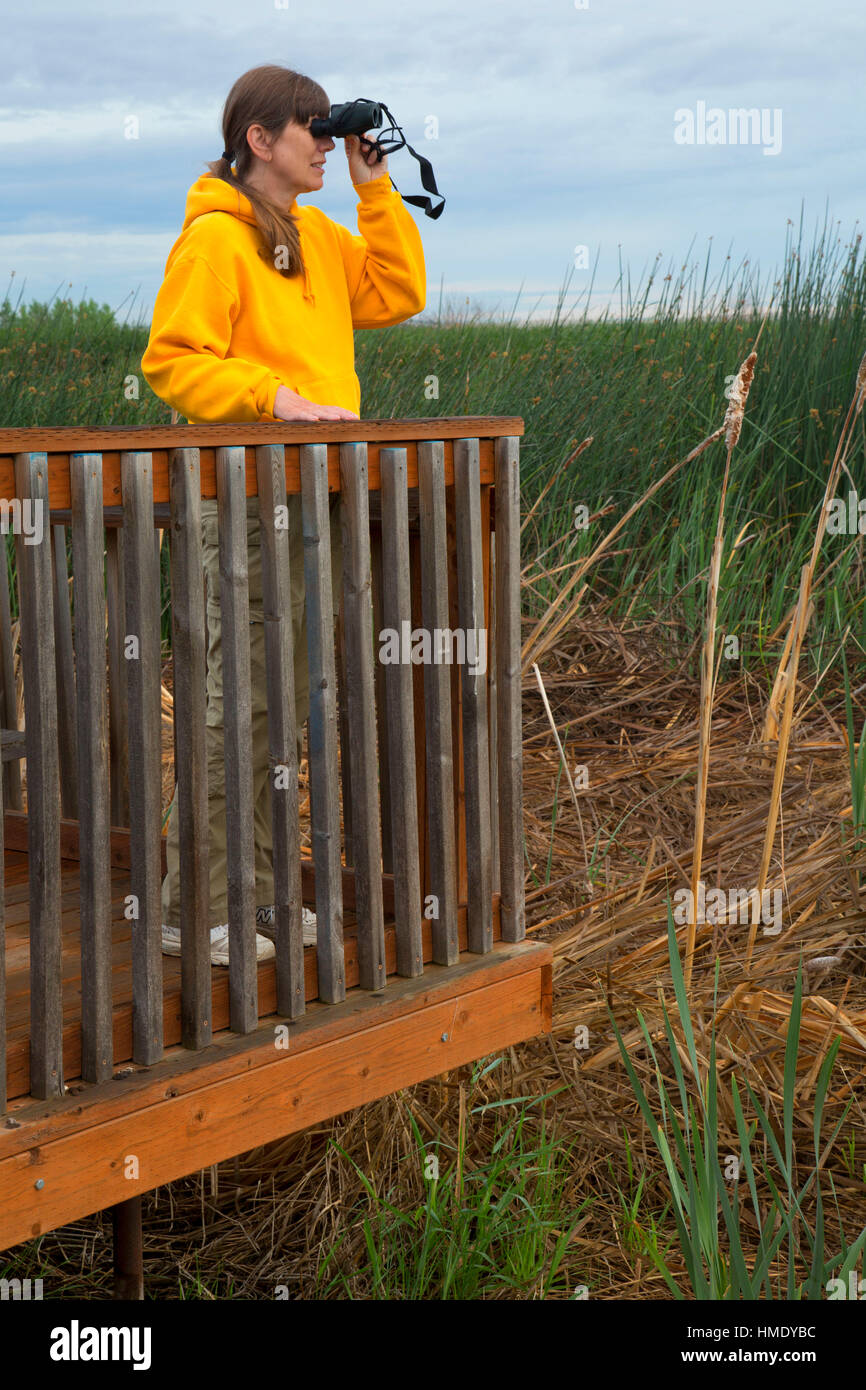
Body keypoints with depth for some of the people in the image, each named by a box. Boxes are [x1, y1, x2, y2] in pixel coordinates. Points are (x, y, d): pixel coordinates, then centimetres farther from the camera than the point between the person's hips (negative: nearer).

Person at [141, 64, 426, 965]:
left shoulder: (317, 235, 17)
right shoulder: (214, 237, -9)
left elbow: (396, 297, 16)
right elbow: (173, 360, -13)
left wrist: (375, 191, 10)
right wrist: (276, 397, -23)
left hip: (315, 493, 9)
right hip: (247, 495, -9)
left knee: (285, 702, 11)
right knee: (238, 700, -8)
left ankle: (255, 892, 21)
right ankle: (195, 909, -1)